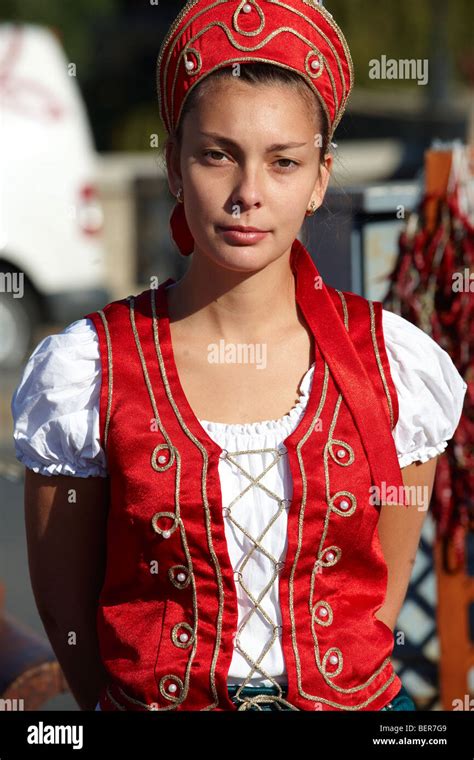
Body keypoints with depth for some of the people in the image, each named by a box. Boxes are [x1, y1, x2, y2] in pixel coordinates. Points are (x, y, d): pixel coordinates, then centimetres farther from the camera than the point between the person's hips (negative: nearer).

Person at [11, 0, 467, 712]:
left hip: (352, 702, 1)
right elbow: (66, 603, -5)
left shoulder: (397, 361, -7)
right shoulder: (83, 372, -11)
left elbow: (384, 587, 1)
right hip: (154, 703, -1)